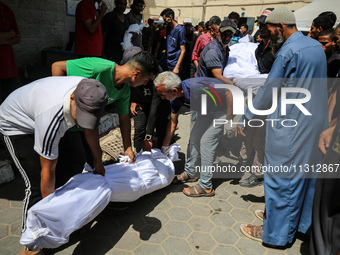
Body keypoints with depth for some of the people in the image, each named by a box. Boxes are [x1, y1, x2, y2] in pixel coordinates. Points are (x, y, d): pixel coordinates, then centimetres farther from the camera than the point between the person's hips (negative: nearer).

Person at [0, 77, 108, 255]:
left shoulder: (89, 95, -26)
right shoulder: (52, 119, -44)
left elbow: (90, 128, -4)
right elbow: (48, 172, -31)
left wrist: (98, 161, 5)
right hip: (17, 124, -7)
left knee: (76, 162, 2)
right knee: (37, 184, -14)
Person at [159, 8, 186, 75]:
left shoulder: (180, 30, -13)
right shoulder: (168, 28, 10)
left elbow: (183, 51, -17)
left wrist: (177, 67, -22)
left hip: (173, 65, -7)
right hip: (164, 60, 7)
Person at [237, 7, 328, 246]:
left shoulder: (289, 51, -16)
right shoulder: (317, 46, 10)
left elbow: (268, 91, -14)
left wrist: (246, 117, -5)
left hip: (291, 126, -9)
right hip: (315, 123, 9)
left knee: (282, 179, 2)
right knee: (307, 175, 19)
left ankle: (276, 232, 17)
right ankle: (302, 223, 36)